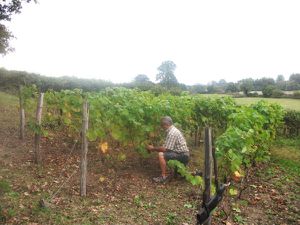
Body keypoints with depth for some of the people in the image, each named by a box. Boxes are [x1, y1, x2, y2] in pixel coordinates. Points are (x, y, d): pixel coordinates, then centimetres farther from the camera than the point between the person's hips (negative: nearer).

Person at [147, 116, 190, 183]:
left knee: (161, 155, -22)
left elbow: (165, 149, -22)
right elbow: (166, 147, 15)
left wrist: (153, 148, -9)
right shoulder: (173, 130, 11)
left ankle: (164, 177, -16)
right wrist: (155, 148, 6)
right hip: (183, 154, 10)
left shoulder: (172, 133, -21)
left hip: (182, 155, -10)